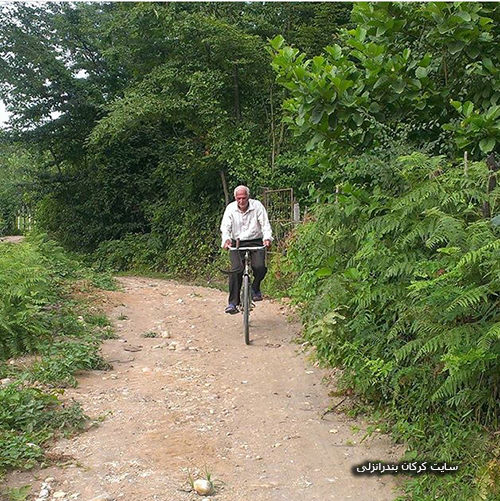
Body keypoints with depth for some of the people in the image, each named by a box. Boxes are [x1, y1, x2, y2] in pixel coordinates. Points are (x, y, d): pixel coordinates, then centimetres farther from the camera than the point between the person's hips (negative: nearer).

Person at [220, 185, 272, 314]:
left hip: (255, 242, 0)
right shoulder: (230, 208, -2)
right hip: (237, 243, 1)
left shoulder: (257, 206, -6)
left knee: (260, 267, -23)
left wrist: (267, 238, -30)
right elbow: (225, 226, -9)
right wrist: (226, 239, -31)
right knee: (236, 269, -18)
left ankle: (255, 288, 8)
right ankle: (233, 303, -13)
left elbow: (265, 224, -10)